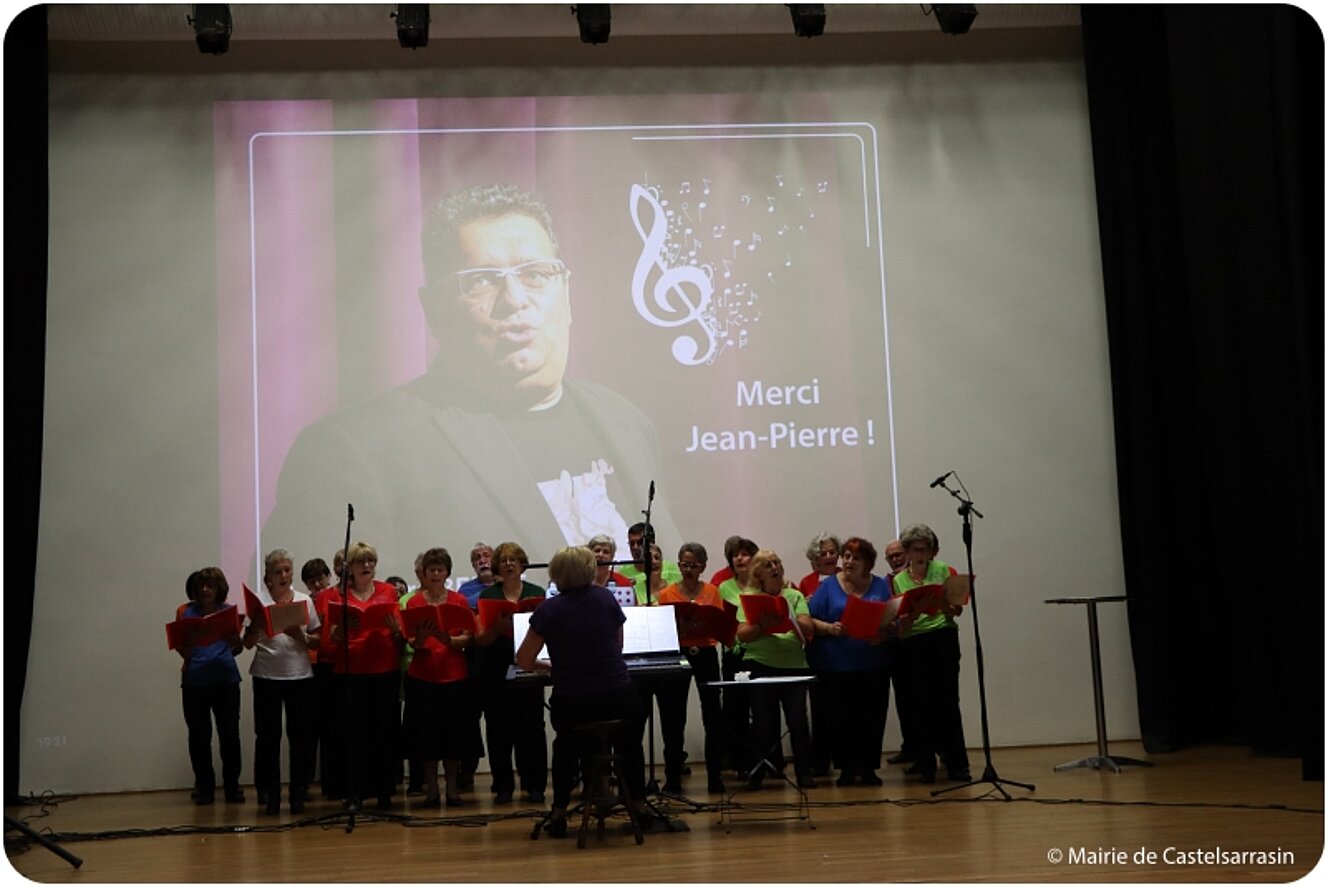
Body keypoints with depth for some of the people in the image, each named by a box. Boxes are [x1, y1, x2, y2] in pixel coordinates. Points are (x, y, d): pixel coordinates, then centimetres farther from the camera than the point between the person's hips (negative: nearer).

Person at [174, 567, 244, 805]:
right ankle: (204, 787, 14)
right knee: (199, 735, 3)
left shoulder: (229, 611, 8)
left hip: (226, 680, 0)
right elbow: (180, 647, 6)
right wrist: (185, 647, -17)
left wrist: (234, 641, -15)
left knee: (230, 734, -1)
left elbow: (238, 648, 7)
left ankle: (232, 786, 10)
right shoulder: (185, 612, 6)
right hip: (195, 681, 0)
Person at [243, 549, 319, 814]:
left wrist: (299, 636, -13)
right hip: (267, 676, -1)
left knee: (301, 736, 1)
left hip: (300, 676, 1)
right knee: (268, 736, 2)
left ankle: (298, 795, 10)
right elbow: (248, 643, 2)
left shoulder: (304, 601, 7)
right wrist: (256, 628, -17)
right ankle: (269, 795, 11)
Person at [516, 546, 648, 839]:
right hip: (619, 699, 1)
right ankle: (639, 806, 32)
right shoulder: (606, 598, 2)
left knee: (565, 746, 33)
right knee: (629, 743, 34)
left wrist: (544, 666, 19)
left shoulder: (548, 610, -4)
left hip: (572, 705, -1)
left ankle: (559, 814, 27)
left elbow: (524, 660, -1)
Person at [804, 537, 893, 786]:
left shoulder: (881, 586, 10)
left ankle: (869, 768, 13)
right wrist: (829, 628, -18)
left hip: (873, 666, 1)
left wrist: (884, 633, -14)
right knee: (840, 719, 0)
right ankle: (846, 768, 12)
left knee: (872, 718, 1)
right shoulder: (828, 586, 5)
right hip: (836, 666, -1)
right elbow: (811, 621, 0)